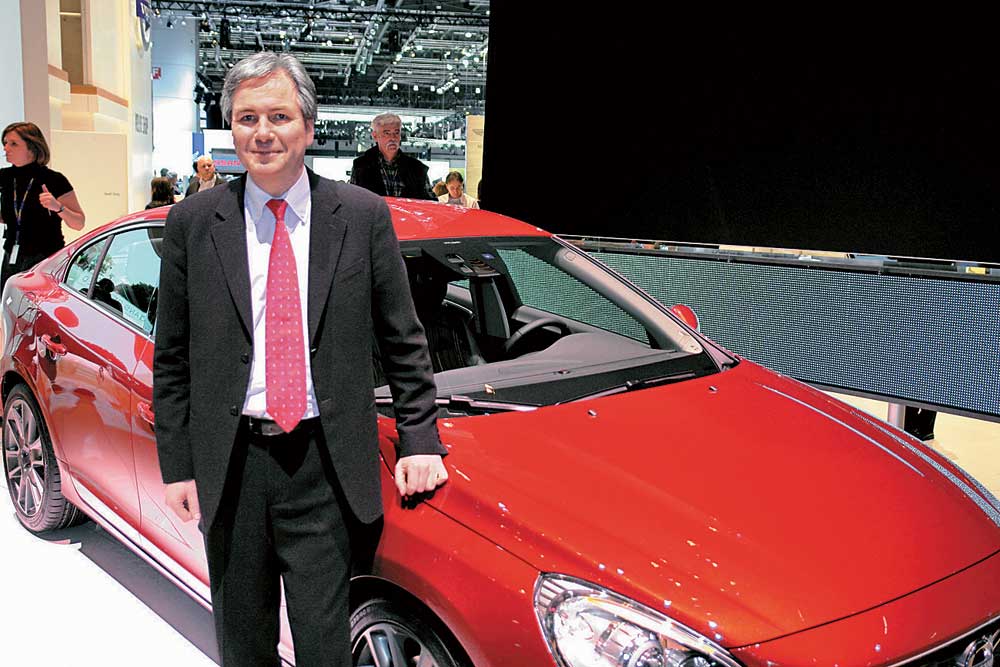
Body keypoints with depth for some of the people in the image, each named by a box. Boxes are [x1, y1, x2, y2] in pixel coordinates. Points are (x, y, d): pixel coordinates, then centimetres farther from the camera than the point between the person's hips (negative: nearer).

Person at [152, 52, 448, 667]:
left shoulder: (363, 216, -2)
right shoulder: (193, 223, 0)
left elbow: (404, 341, 2)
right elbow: (172, 358, 4)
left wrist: (420, 440, -2)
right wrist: (178, 465, 2)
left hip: (327, 469, -1)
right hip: (229, 467, 2)